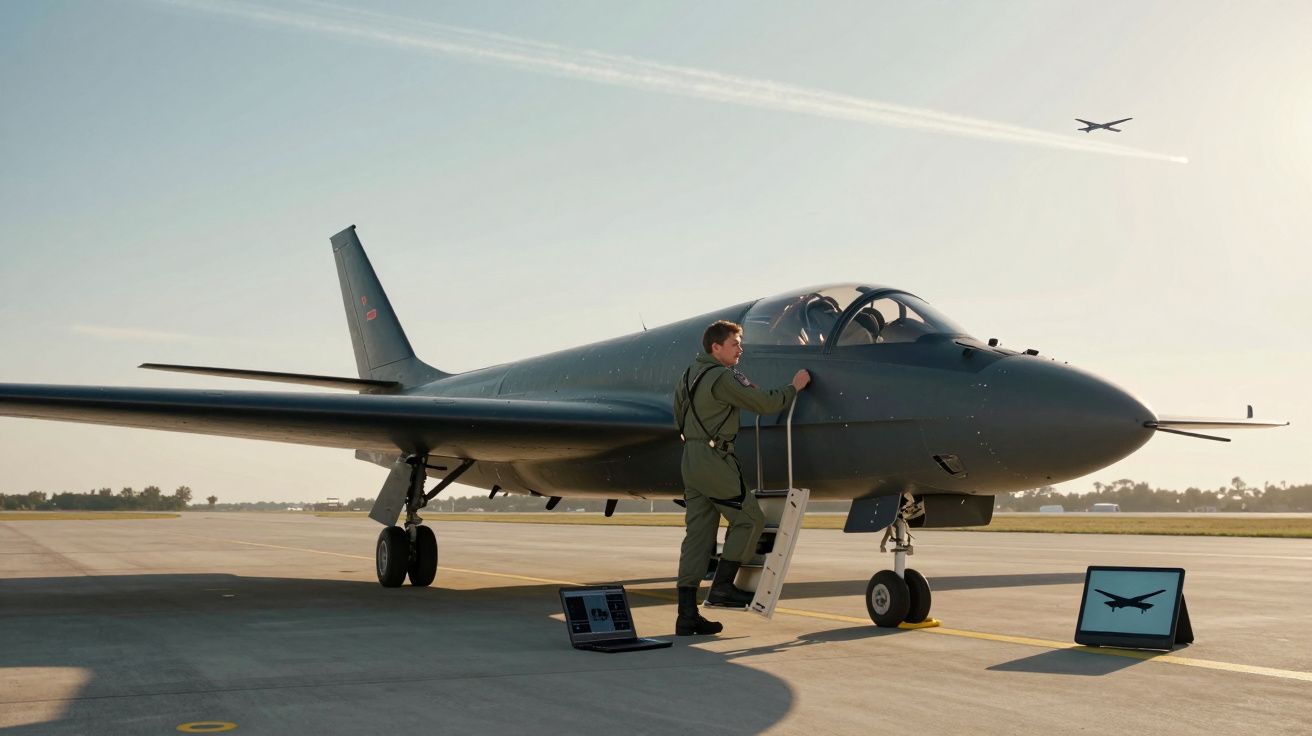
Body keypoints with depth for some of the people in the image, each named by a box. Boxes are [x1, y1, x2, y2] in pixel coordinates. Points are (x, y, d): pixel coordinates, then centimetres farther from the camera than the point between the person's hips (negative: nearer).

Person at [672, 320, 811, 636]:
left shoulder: (689, 375, 15)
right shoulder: (723, 377, -13)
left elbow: (679, 416, 23)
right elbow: (763, 403, -13)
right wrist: (794, 387, 1)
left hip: (690, 459, 9)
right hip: (715, 459, -9)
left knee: (698, 534, 7)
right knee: (749, 519, 6)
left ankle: (686, 615, 6)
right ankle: (722, 586, 3)